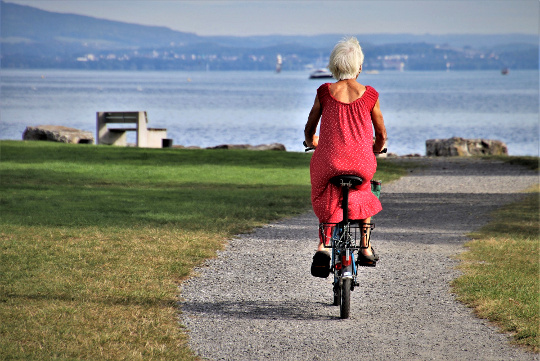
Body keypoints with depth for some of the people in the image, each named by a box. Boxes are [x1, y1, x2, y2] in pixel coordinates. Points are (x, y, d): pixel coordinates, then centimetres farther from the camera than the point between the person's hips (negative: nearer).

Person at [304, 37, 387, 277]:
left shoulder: (324, 93, 1)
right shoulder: (369, 95, 1)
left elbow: (309, 130, 12)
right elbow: (381, 135, 10)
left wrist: (311, 142, 36)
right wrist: (376, 151, 33)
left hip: (328, 163, 0)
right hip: (362, 163, 0)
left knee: (327, 202, 25)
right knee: (363, 194, 32)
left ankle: (323, 246, 1)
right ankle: (366, 248, 27)